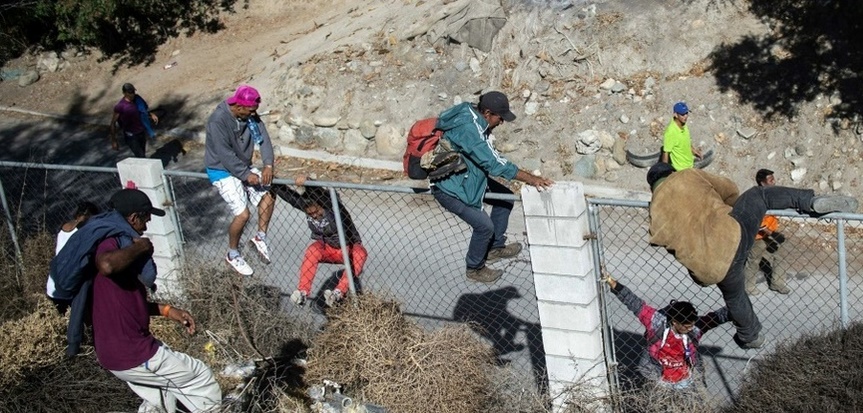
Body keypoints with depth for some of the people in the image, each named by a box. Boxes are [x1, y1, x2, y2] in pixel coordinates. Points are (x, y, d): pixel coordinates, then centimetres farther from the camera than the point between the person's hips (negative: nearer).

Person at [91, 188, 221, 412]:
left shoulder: (115, 243, 11)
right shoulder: (110, 242, -17)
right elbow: (106, 265, -45)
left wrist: (166, 310, 15)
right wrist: (139, 247, -27)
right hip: (133, 353, -10)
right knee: (200, 376, 8)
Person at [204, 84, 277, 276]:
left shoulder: (250, 115, -7)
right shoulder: (218, 120, -27)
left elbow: (263, 138, -11)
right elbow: (225, 155, -29)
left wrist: (268, 165, -26)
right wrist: (246, 175, -28)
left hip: (243, 166, 8)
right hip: (223, 171, -7)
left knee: (268, 194, 0)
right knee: (242, 214, -14)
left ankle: (260, 238, 18)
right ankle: (233, 255, 9)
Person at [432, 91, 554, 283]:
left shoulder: (477, 121, -3)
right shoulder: (468, 129, -32)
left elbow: (491, 157, 5)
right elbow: (494, 163, -34)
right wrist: (530, 179, -32)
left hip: (468, 177, 10)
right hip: (449, 188, -10)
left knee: (505, 198, 11)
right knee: (484, 225, -12)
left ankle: (495, 248, 26)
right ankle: (475, 268, 14)